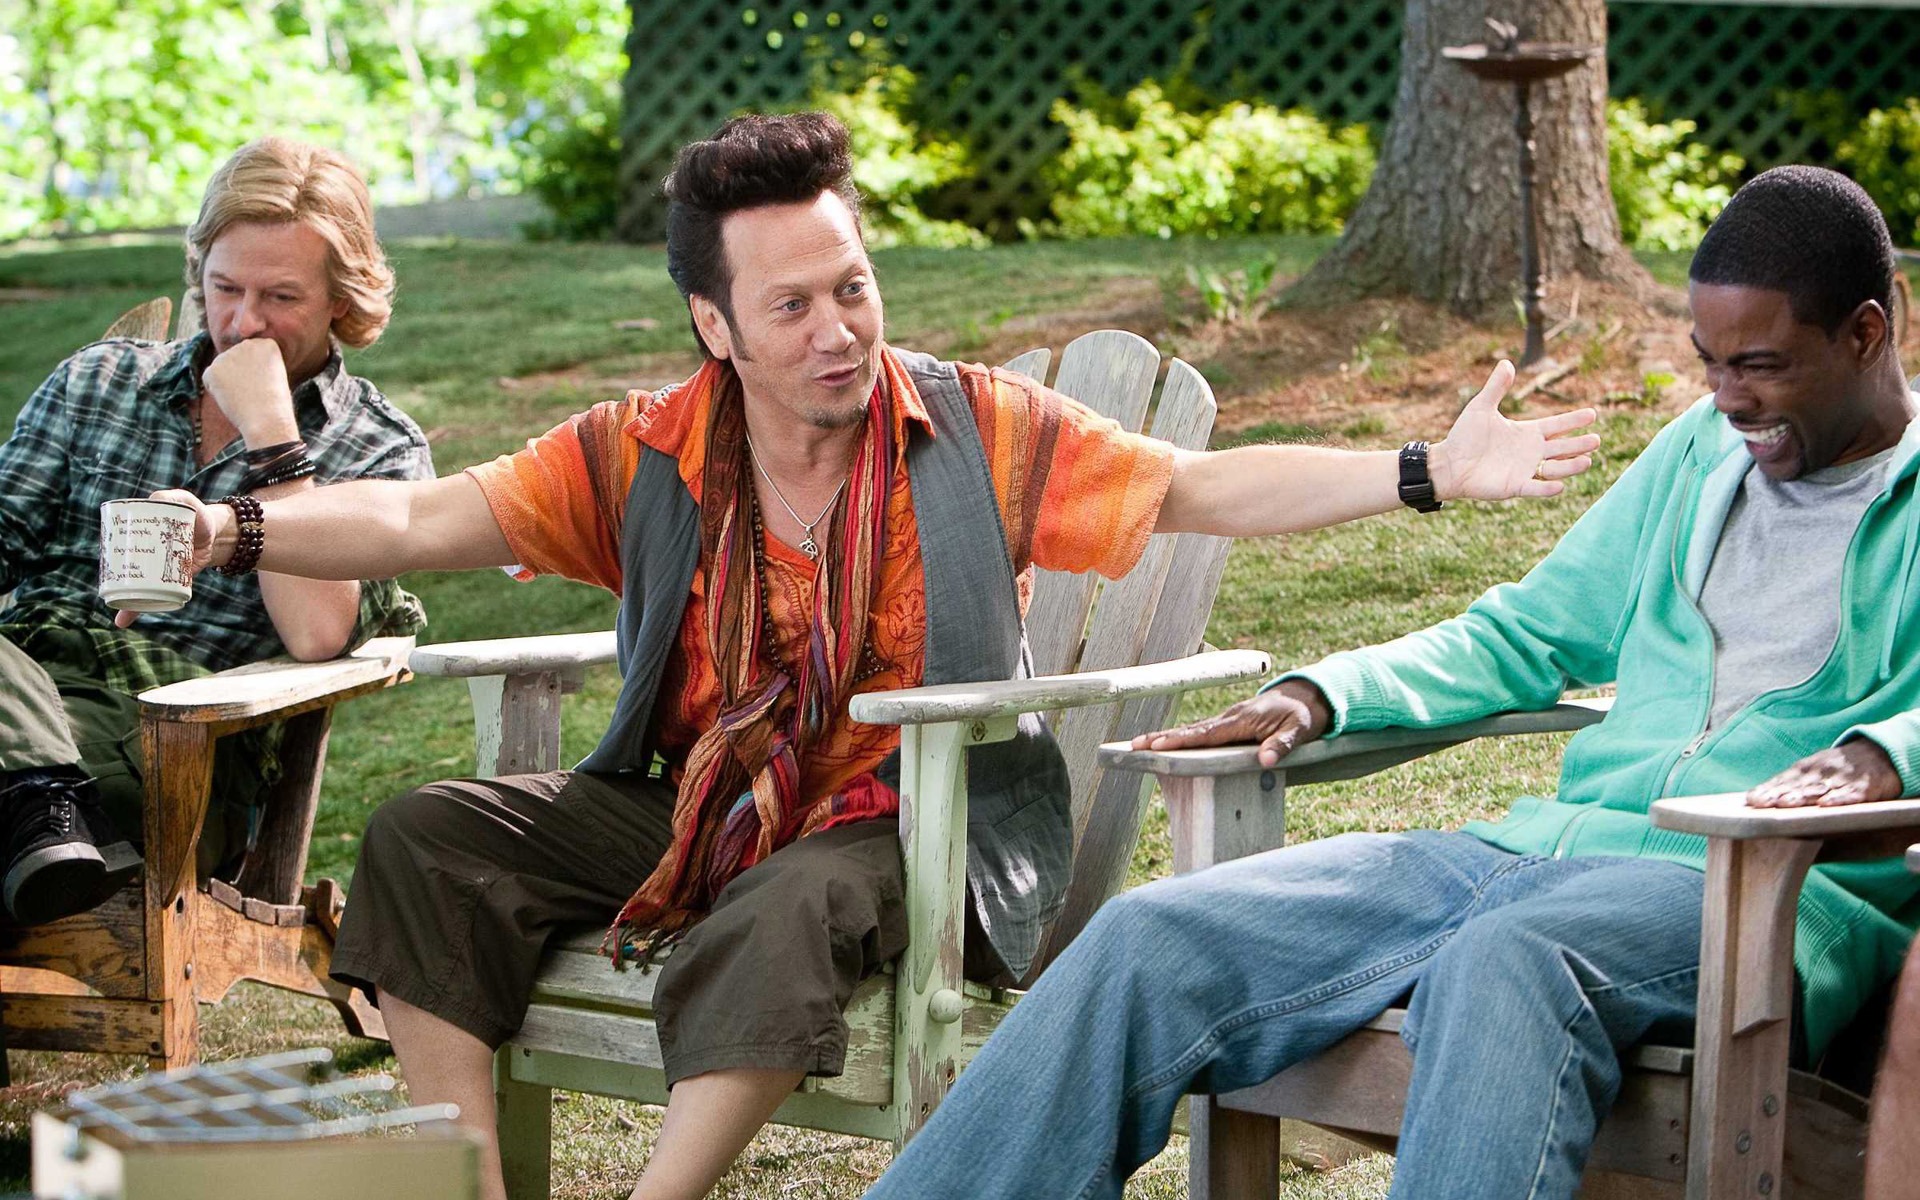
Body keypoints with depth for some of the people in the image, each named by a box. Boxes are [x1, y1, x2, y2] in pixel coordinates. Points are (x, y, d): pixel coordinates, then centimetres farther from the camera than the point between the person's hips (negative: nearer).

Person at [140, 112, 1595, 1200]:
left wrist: (1432, 472, -14)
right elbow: (425, 520, -2)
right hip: (691, 809, 4)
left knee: (781, 912, -39)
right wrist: (232, 528, -18)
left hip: (914, 822, -4)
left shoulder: (981, 431, -2)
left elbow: (1201, 489, -4)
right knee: (427, 840, -14)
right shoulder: (646, 455, 2)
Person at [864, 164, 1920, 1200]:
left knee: (1507, 964, -43)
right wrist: (1317, 697, 15)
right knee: (1153, 936, -10)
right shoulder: (1702, 450, 26)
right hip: (1547, 840, 7)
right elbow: (1526, 632, 31)